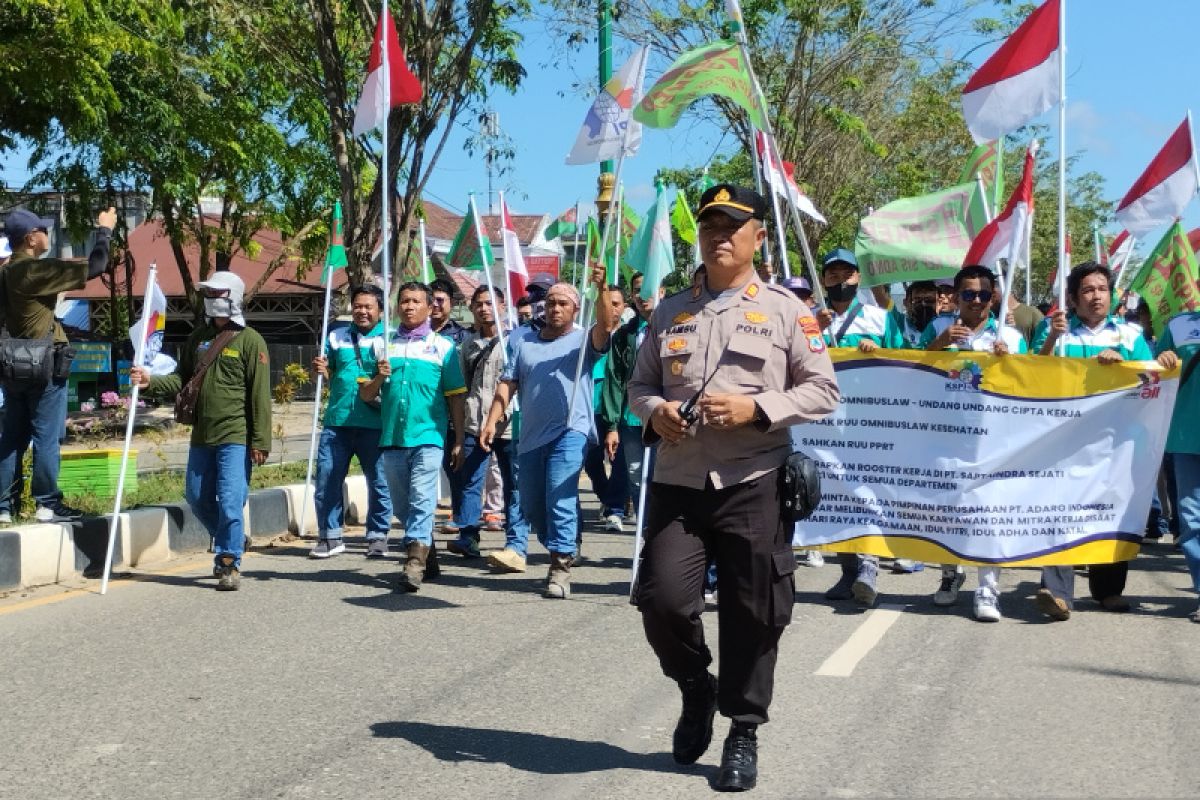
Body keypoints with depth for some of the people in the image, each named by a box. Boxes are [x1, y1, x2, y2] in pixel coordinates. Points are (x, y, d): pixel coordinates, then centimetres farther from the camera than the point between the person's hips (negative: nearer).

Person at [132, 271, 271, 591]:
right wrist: (151, 381, -5)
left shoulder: (250, 341, -6)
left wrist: (260, 441, -14)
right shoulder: (198, 338, 14)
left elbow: (260, 395, -10)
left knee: (230, 501, -9)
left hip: (235, 437, -7)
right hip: (202, 436, 7)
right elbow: (182, 379, 15)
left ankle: (230, 563, 1)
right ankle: (231, 542, 33)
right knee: (197, 498, 13)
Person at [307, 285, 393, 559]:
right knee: (327, 479, 1)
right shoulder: (336, 337, 14)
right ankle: (330, 536, 12)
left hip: (375, 423, -3)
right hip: (338, 421, 3)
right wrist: (321, 370, -3)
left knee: (378, 482, 4)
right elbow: (329, 377, 20)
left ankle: (377, 536, 16)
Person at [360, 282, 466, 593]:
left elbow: (455, 397, 6)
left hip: (428, 436, -4)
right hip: (392, 437, 4)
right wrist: (378, 378, -8)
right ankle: (427, 555, 29)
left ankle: (414, 563, -21)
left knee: (421, 500, -16)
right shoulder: (384, 345, 12)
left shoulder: (443, 346, 5)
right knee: (402, 506, 12)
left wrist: (458, 442, 3)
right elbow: (365, 395, 14)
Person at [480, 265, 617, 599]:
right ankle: (564, 551, 31)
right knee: (531, 506, 11)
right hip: (531, 434, 5)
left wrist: (601, 291, -30)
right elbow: (507, 383, 8)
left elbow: (605, 326, -15)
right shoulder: (522, 339, 14)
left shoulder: (583, 340, 6)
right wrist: (493, 421, -3)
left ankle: (561, 569, -18)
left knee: (561, 497, -18)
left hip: (570, 431, -5)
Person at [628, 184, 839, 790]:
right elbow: (639, 385, 17)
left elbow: (822, 392, -1)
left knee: (752, 614, 3)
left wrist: (755, 408, -15)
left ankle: (744, 733, 20)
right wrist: (654, 411, -6)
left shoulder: (785, 310, 1)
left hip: (754, 484, -2)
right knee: (663, 600, -7)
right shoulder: (670, 312, 12)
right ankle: (696, 688, 24)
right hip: (677, 480, 3)